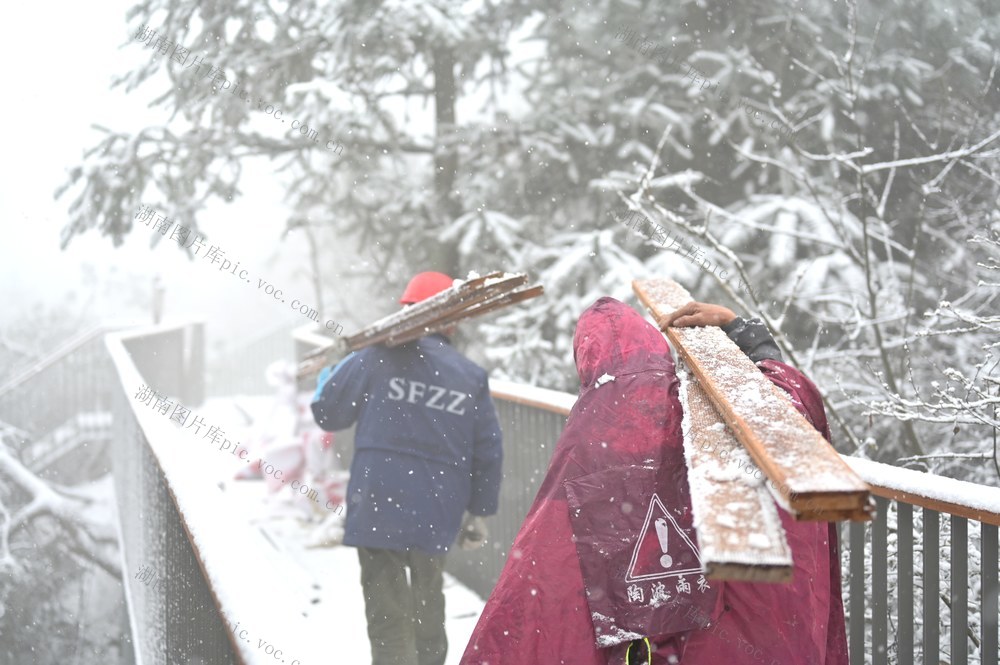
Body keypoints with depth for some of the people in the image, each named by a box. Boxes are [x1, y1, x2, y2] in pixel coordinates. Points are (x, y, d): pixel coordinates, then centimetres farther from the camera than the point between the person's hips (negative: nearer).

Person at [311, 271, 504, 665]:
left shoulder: (377, 359, -5)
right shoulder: (472, 378, 5)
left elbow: (327, 413, 2)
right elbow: (488, 455, 7)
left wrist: (326, 377, 24)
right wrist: (479, 514, 17)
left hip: (378, 508, -4)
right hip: (437, 514, 4)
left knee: (387, 610, -1)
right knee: (428, 599, 24)